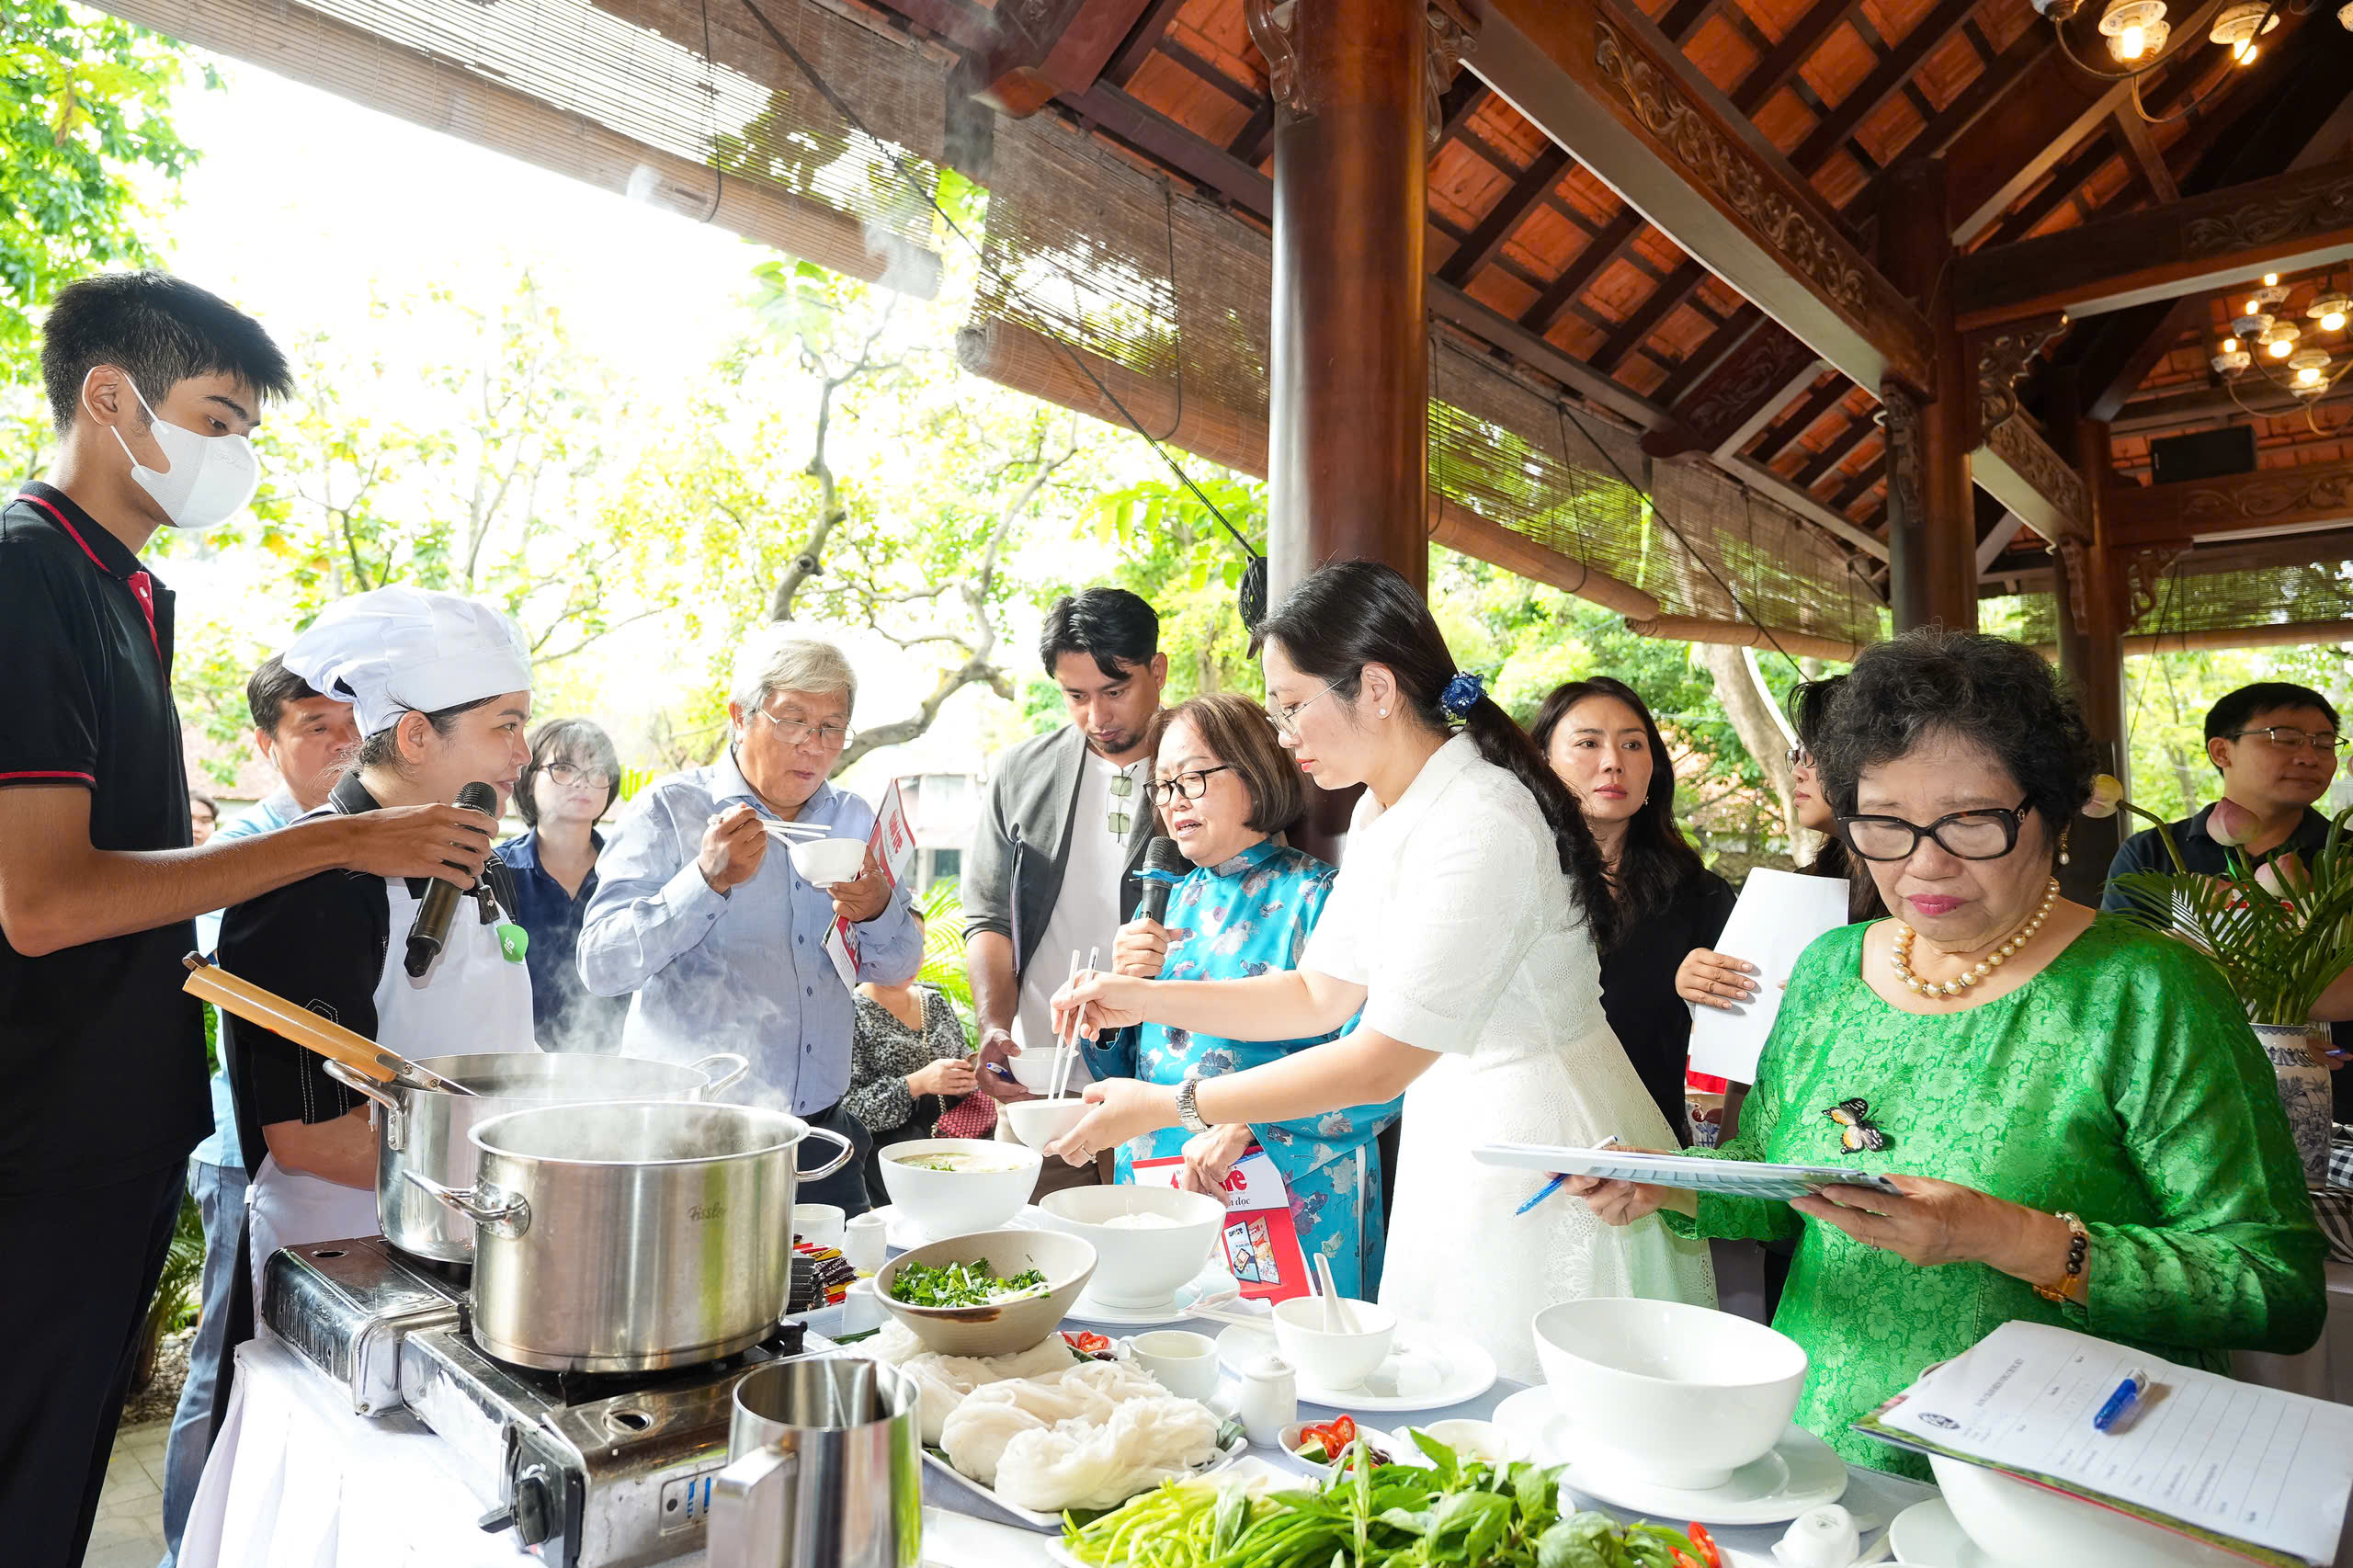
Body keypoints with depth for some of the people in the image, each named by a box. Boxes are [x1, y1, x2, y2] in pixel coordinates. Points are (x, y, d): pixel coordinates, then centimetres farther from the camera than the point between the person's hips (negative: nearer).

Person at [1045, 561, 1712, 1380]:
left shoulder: (1481, 825, -26)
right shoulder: (1378, 814, 5)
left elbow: (1380, 1062, -25)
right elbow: (1320, 993, 11)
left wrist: (1166, 1107, -20)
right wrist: (1145, 998, 2)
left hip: (1547, 1172, -8)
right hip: (1452, 1142, 9)